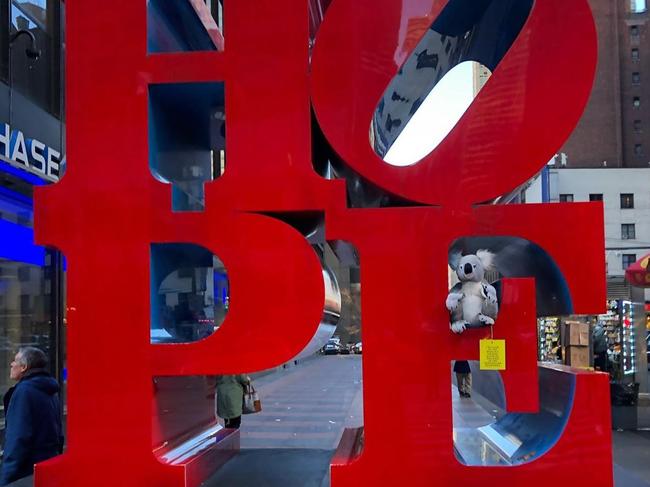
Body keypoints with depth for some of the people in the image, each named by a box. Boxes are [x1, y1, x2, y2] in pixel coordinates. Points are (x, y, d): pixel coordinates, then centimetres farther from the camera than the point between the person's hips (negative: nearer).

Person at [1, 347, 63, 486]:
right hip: (50, 465, 8)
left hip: (28, 472, -8)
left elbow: (19, 438, -20)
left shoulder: (24, 390, -15)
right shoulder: (50, 391, 12)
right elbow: (58, 433, 17)